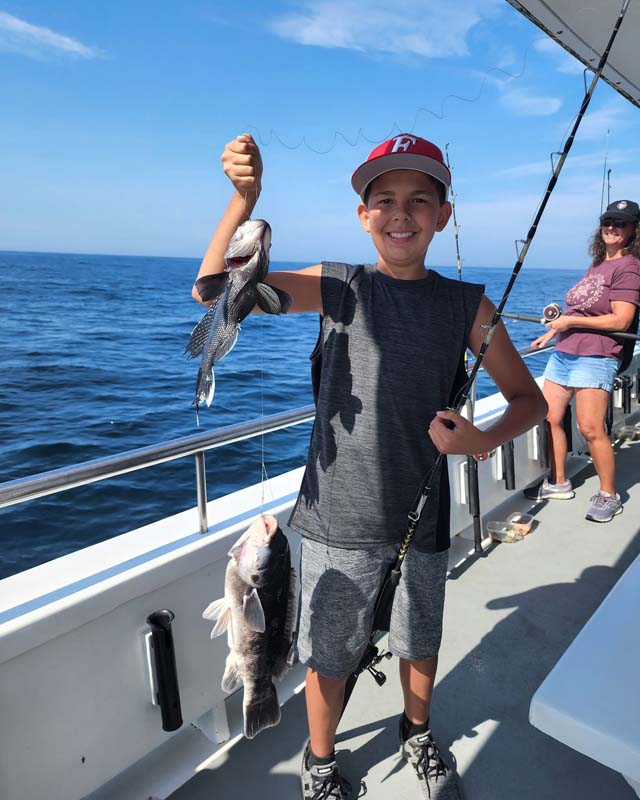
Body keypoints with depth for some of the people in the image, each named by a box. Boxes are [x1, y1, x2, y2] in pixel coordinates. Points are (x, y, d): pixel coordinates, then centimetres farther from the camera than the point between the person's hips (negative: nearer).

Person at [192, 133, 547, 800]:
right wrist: (245, 196, -22)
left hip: (421, 519, 2)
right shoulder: (337, 287, -5)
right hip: (338, 517, -1)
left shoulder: (467, 306, -2)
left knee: (419, 644, 23)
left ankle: (417, 734, 56)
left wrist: (483, 440, -16)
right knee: (328, 654, 16)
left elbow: (529, 399, 4)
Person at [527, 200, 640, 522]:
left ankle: (609, 496, 6)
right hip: (562, 353, 8)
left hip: (595, 358, -8)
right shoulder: (596, 266, 19)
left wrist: (570, 320, -13)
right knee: (549, 418, 6)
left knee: (591, 428, -11)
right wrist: (553, 332, 19)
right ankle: (559, 484, 20)